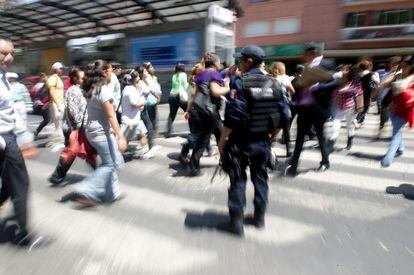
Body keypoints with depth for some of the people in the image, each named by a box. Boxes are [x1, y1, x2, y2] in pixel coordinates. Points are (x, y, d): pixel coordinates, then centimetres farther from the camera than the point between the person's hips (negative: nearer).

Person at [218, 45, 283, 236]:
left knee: (238, 180, 7)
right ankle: (259, 217, 31)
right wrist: (272, 136, 18)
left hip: (242, 141, -5)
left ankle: (237, 222, 12)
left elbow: (233, 117, -20)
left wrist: (222, 140, -11)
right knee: (260, 178, 18)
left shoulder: (241, 83, -14)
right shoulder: (274, 84, 4)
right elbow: (283, 115, 6)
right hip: (263, 141, 5)